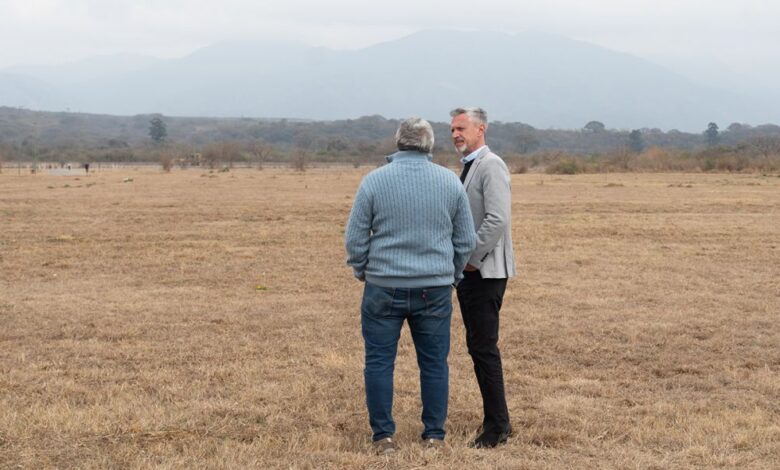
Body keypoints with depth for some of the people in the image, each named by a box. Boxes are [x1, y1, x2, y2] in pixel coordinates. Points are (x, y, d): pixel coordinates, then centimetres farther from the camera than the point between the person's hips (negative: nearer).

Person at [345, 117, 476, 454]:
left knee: (379, 361, 8)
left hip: (384, 288, -2)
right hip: (435, 290, 2)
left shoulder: (374, 181, -5)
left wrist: (362, 272, 16)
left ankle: (383, 437, 10)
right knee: (434, 363, 11)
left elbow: (355, 238, -2)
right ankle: (434, 436, 16)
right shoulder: (450, 181, 1)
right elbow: (466, 240, 6)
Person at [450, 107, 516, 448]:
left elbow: (497, 220, -23)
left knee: (483, 348, -7)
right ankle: (496, 420, 19)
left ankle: (496, 426, 1)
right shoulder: (468, 167, 17)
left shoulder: (491, 165, -12)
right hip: (468, 270, 9)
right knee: (479, 347, 12)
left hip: (484, 272, -9)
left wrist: (472, 259, -17)